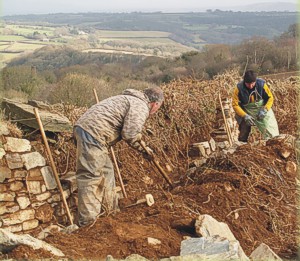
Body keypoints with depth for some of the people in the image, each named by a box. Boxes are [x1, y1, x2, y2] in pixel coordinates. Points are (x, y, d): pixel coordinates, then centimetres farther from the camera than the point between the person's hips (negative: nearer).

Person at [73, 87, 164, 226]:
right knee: (90, 175, -8)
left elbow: (128, 133, 33)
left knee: (106, 171, 19)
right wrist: (140, 141, 4)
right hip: (92, 132, -10)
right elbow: (129, 134, -16)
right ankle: (88, 220, -6)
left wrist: (143, 149, 33)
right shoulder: (141, 106, -6)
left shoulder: (130, 100, 27)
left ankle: (110, 210, 30)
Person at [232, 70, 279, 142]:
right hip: (246, 112, 0)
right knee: (243, 135, 3)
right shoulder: (239, 88, -20)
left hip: (262, 109, 1)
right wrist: (245, 116, -27)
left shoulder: (261, 84, -18)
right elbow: (235, 105, -15)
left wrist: (264, 110, -22)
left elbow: (270, 98, -7)